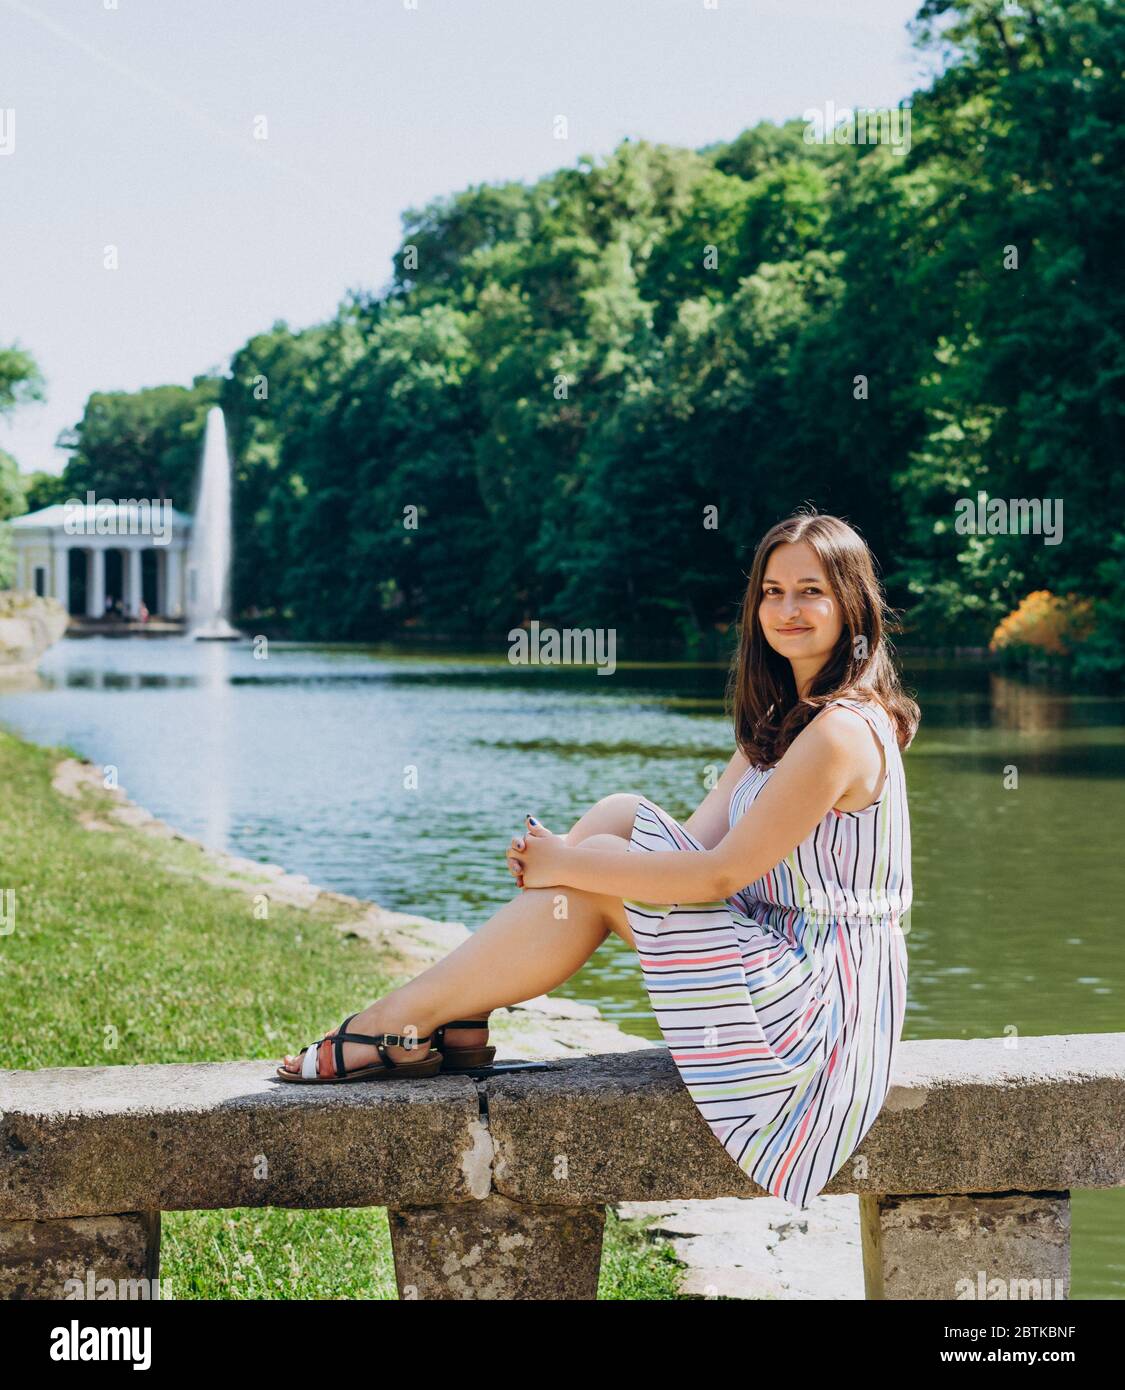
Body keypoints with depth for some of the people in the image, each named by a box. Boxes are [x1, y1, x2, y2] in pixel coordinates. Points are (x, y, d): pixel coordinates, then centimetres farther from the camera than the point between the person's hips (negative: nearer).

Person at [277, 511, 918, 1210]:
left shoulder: (843, 731, -20)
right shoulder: (782, 718, 13)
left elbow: (721, 872, -21)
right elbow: (698, 838, 6)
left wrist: (570, 866, -13)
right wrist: (565, 856, -9)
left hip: (822, 1002, -9)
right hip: (785, 953, 9)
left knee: (596, 875, -13)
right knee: (621, 813, 0)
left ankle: (403, 1020, -2)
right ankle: (457, 1019, 0)